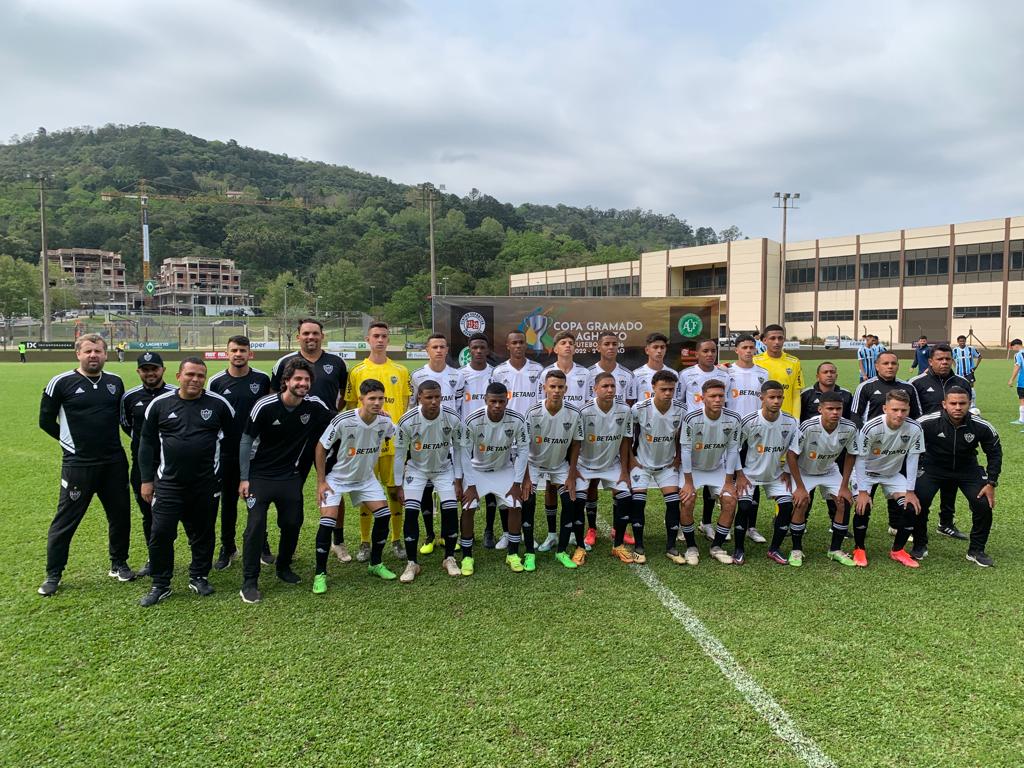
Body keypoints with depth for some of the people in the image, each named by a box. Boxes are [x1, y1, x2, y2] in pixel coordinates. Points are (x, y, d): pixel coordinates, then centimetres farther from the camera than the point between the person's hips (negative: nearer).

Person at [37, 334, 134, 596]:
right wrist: (72, 441, 6)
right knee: (65, 520, 4)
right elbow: (46, 420, 1)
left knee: (121, 515, 12)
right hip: (77, 464, -4)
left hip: (114, 463, 4)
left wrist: (108, 442, 10)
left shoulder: (115, 382, 5)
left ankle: (119, 564, 29)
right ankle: (53, 574, 19)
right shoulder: (61, 383, -8)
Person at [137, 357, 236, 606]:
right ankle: (160, 585, 14)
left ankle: (199, 578, 29)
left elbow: (234, 437, 8)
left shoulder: (218, 404, -2)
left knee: (203, 533, 11)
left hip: (206, 484, 0)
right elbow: (147, 444, 6)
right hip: (168, 483, 0)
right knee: (161, 534, -2)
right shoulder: (160, 404, 0)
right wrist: (147, 480, 4)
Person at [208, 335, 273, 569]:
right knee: (228, 500, 10)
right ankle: (227, 548, 24)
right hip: (227, 452, 0)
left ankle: (262, 545, 23)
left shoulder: (262, 379, -1)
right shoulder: (216, 382, -2)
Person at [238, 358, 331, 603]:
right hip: (260, 475, -3)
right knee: (256, 526, -9)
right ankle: (249, 582, 2)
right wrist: (244, 478, -8)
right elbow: (246, 441, -8)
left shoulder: (315, 406, -9)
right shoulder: (265, 406, -17)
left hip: (291, 476, 4)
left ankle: (284, 567, 32)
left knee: (292, 523, 7)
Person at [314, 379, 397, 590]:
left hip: (366, 478, 4)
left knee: (384, 515, -2)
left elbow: (396, 436, 10)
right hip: (336, 478, -4)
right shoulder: (343, 421, -28)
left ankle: (376, 564, 18)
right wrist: (321, 481, -14)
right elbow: (321, 447, -15)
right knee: (327, 522, -15)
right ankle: (320, 574, 2)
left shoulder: (385, 422, -16)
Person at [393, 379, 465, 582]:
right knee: (410, 512, -12)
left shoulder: (453, 418, -24)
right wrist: (399, 486, -8)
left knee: (451, 510, -10)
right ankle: (411, 563, 3)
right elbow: (400, 453, -12)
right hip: (416, 469, -1)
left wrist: (458, 480, -7)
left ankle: (449, 559, 10)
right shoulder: (407, 421, -26)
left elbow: (458, 448, -8)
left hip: (444, 468, 1)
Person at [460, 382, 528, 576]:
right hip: (477, 470, -1)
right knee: (468, 508, -15)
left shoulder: (517, 420, -23)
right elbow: (465, 453, -18)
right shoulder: (473, 421, -27)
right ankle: (467, 557, 2)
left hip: (504, 469, 1)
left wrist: (517, 483, -12)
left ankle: (512, 554, 8)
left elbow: (522, 450, -12)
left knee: (515, 506, -11)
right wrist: (470, 485, -18)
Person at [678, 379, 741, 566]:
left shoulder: (733, 419, -16)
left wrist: (729, 482, -7)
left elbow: (732, 450, -8)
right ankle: (691, 547, 1)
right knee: (687, 502, -20)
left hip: (718, 468, 3)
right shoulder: (691, 418, -25)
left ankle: (717, 547, 8)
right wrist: (688, 483, -17)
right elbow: (685, 450, -19)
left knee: (730, 501, -11)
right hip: (692, 468, -3)